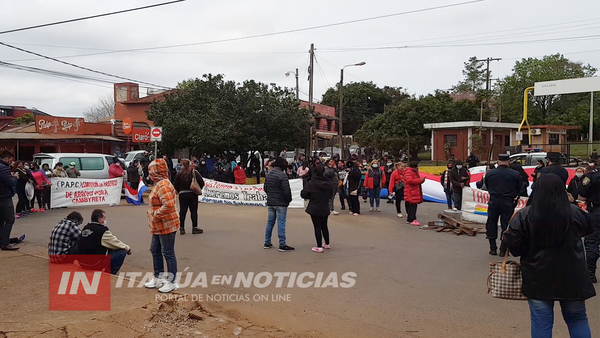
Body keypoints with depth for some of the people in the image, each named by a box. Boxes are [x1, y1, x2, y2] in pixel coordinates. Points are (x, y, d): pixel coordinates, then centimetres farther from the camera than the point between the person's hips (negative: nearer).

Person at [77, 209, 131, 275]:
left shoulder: (85, 228, 9)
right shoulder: (103, 231, -15)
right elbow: (116, 243, -4)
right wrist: (128, 248, 15)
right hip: (94, 264, -8)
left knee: (109, 248, 25)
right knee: (122, 252, -3)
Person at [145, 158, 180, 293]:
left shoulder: (163, 185, -21)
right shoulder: (159, 184, 13)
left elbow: (168, 205, -32)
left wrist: (156, 215, -21)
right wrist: (154, 215, 12)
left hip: (166, 226, -11)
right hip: (159, 226, 11)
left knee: (168, 253, -1)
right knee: (155, 250, 19)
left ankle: (172, 282, 9)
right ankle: (158, 278, 33)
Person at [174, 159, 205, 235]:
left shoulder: (179, 174, 1)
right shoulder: (194, 172, -5)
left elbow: (176, 185, 3)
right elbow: (201, 182, -8)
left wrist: (179, 191, 14)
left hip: (182, 194, 2)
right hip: (192, 194, -2)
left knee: (182, 211, 6)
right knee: (193, 211, 3)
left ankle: (181, 228, 8)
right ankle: (194, 227, 5)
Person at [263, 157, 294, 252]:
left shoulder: (268, 174, 8)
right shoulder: (282, 175, -17)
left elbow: (265, 188, 16)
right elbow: (286, 191, -17)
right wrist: (289, 200, -3)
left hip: (270, 202, 7)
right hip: (281, 203, -7)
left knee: (270, 222, 14)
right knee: (281, 223, -3)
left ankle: (267, 242, 20)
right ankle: (282, 244, -1)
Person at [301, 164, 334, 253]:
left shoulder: (311, 183, -16)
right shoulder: (328, 183, -2)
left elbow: (303, 194, -14)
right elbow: (331, 195, 9)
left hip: (314, 209, -5)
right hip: (325, 209, 5)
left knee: (317, 227, 0)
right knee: (324, 226, 19)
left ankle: (319, 247, 2)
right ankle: (327, 244, 31)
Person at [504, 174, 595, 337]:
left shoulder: (524, 215, -12)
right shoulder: (575, 213, -6)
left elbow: (512, 242, -14)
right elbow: (589, 227, 15)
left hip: (538, 277, -1)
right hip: (571, 276, 2)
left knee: (541, 321, 8)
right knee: (577, 318, 19)